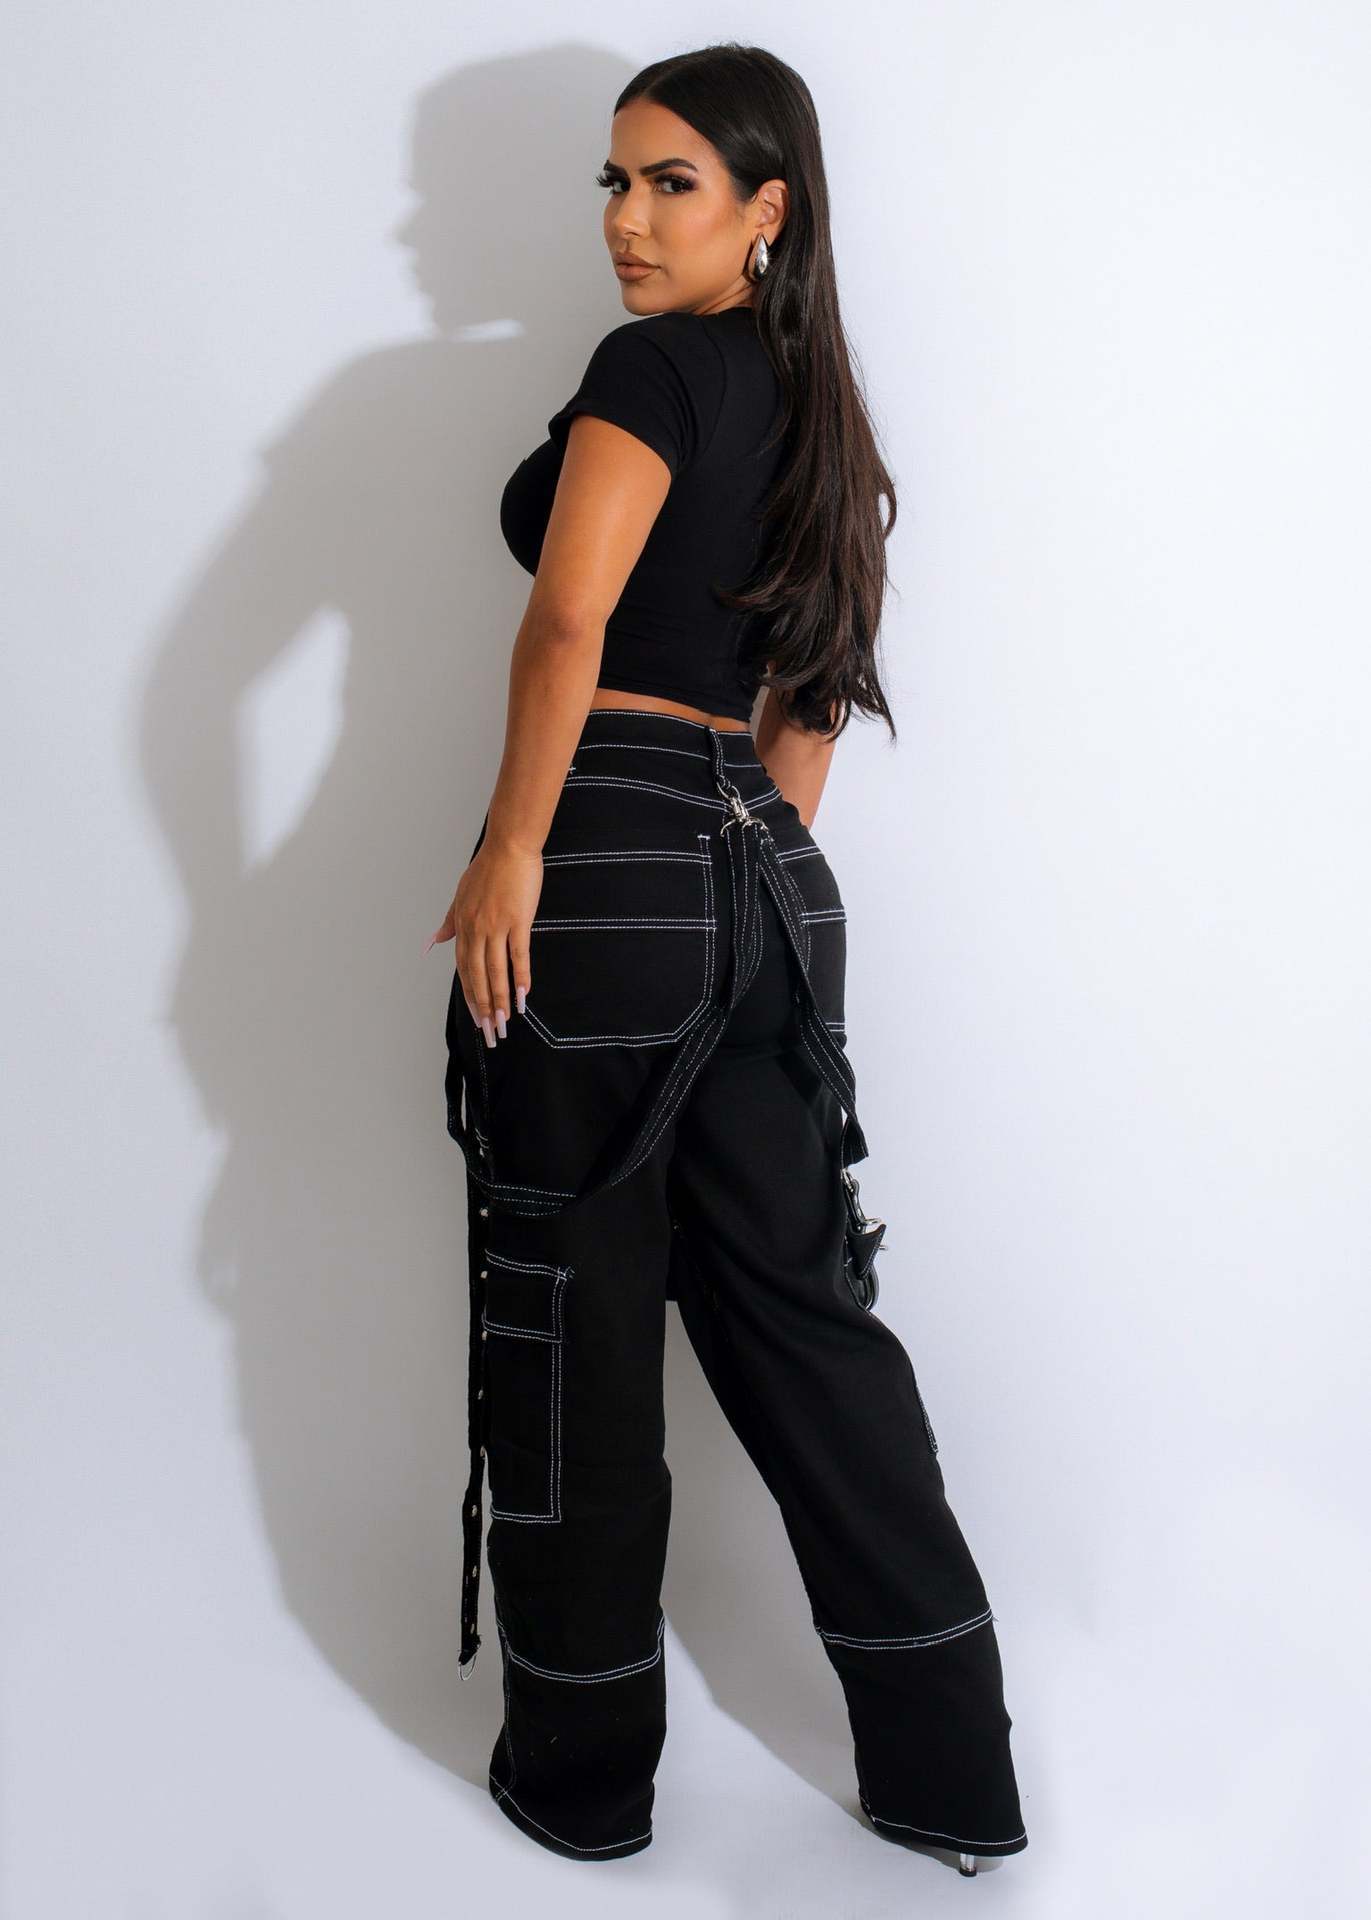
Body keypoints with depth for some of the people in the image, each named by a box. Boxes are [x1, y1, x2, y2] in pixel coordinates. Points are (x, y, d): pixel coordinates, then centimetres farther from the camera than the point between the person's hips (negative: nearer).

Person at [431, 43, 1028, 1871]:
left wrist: (512, 851, -14)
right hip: (770, 880, 8)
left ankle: (583, 1775, 19)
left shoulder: (653, 363, -5)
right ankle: (953, 1773, 19)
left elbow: (569, 617, -19)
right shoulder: (817, 412, 19)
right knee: (802, 1308, 12)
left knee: (576, 1323, 4)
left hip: (614, 862, -8)